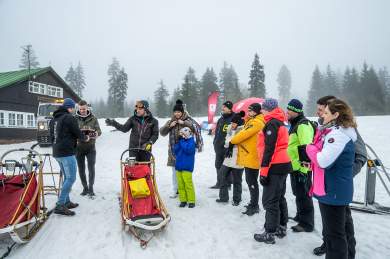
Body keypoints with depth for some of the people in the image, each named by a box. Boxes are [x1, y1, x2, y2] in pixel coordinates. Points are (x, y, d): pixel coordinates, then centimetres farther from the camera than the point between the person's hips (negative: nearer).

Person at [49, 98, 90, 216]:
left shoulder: (54, 119, 15)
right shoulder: (69, 118, -11)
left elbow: (52, 135, 21)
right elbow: (78, 133, -9)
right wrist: (85, 138, 9)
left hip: (57, 152, 9)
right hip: (67, 153, -9)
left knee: (67, 178, 17)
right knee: (71, 178, -7)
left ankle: (66, 202, 20)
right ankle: (60, 205, -10)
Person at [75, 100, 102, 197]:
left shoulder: (93, 118, 3)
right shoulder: (75, 119, 2)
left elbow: (99, 131, 1)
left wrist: (95, 133, -23)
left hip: (91, 147, -1)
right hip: (79, 147, 1)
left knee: (91, 168, -3)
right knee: (81, 169, 8)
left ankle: (91, 188, 8)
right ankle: (85, 187, 23)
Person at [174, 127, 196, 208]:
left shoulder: (191, 141, -6)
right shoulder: (180, 141, 12)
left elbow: (188, 149, -22)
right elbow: (175, 150, 7)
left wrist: (182, 142, -13)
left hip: (187, 167, -6)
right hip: (178, 165, 6)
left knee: (188, 184, -4)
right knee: (180, 184, 9)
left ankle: (191, 201, 7)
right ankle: (183, 200, 20)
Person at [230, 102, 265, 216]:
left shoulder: (256, 122, -15)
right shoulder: (252, 121, 17)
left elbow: (243, 134, -17)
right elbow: (245, 134, 16)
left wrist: (232, 142, -6)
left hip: (252, 157, -10)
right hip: (249, 157, 10)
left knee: (252, 182, -2)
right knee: (250, 181, 17)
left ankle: (254, 206, 7)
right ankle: (253, 203, 29)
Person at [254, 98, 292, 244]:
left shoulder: (271, 124, -14)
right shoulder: (279, 122, 16)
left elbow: (269, 149, -20)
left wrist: (264, 171, -20)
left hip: (275, 167, -10)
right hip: (283, 165, 10)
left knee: (270, 201, -3)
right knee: (279, 198, 17)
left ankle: (269, 234, 4)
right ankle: (281, 228, 27)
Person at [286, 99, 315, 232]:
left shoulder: (303, 125, -17)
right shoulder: (295, 124, 15)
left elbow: (306, 149, -25)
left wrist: (303, 170, -25)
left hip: (301, 168, -10)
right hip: (295, 166, 10)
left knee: (303, 195, 0)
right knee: (298, 193, 21)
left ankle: (306, 223, 11)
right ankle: (301, 216, 36)